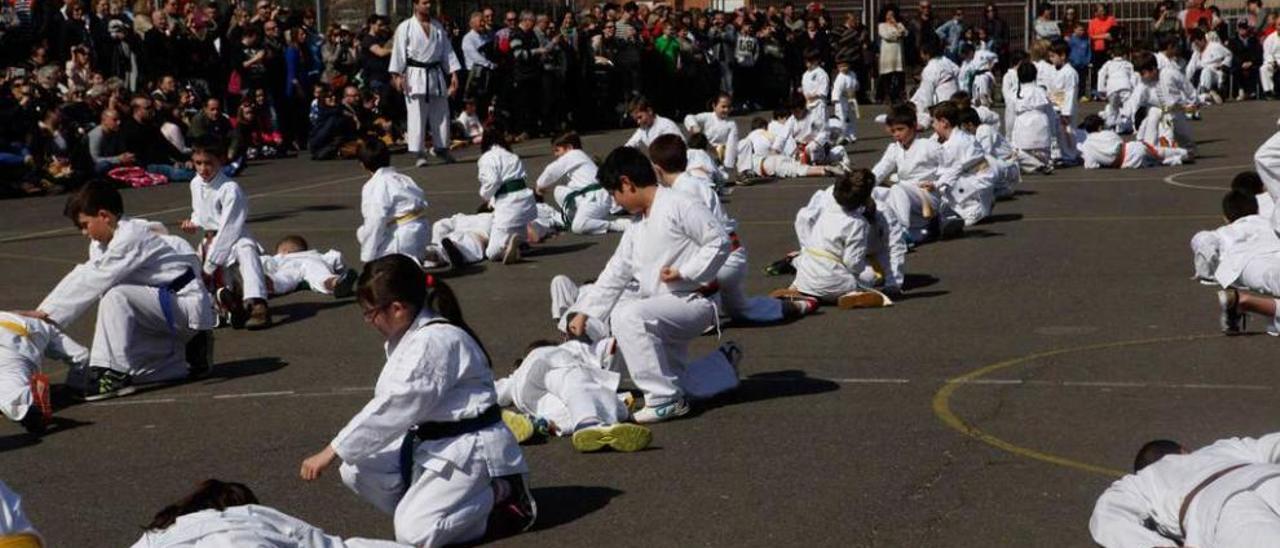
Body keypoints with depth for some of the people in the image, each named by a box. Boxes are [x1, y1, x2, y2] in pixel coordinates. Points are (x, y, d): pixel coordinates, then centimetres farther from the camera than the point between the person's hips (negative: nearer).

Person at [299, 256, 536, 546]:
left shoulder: (436, 342, -25)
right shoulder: (411, 335, 8)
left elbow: (392, 408, -27)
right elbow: (392, 404, 11)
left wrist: (332, 451, -23)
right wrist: (340, 450, 3)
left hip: (471, 449, -10)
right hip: (429, 443, 10)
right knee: (355, 471, -3)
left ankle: (499, 496, -1)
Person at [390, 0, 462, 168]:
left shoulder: (438, 26, 10)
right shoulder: (405, 27, -4)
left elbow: (447, 50, 11)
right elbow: (399, 52, -7)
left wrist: (453, 73, 5)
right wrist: (397, 75, -14)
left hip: (436, 75, 5)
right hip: (415, 76, -5)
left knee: (441, 114, 10)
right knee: (417, 115, -7)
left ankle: (440, 149, 25)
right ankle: (419, 154, -4)